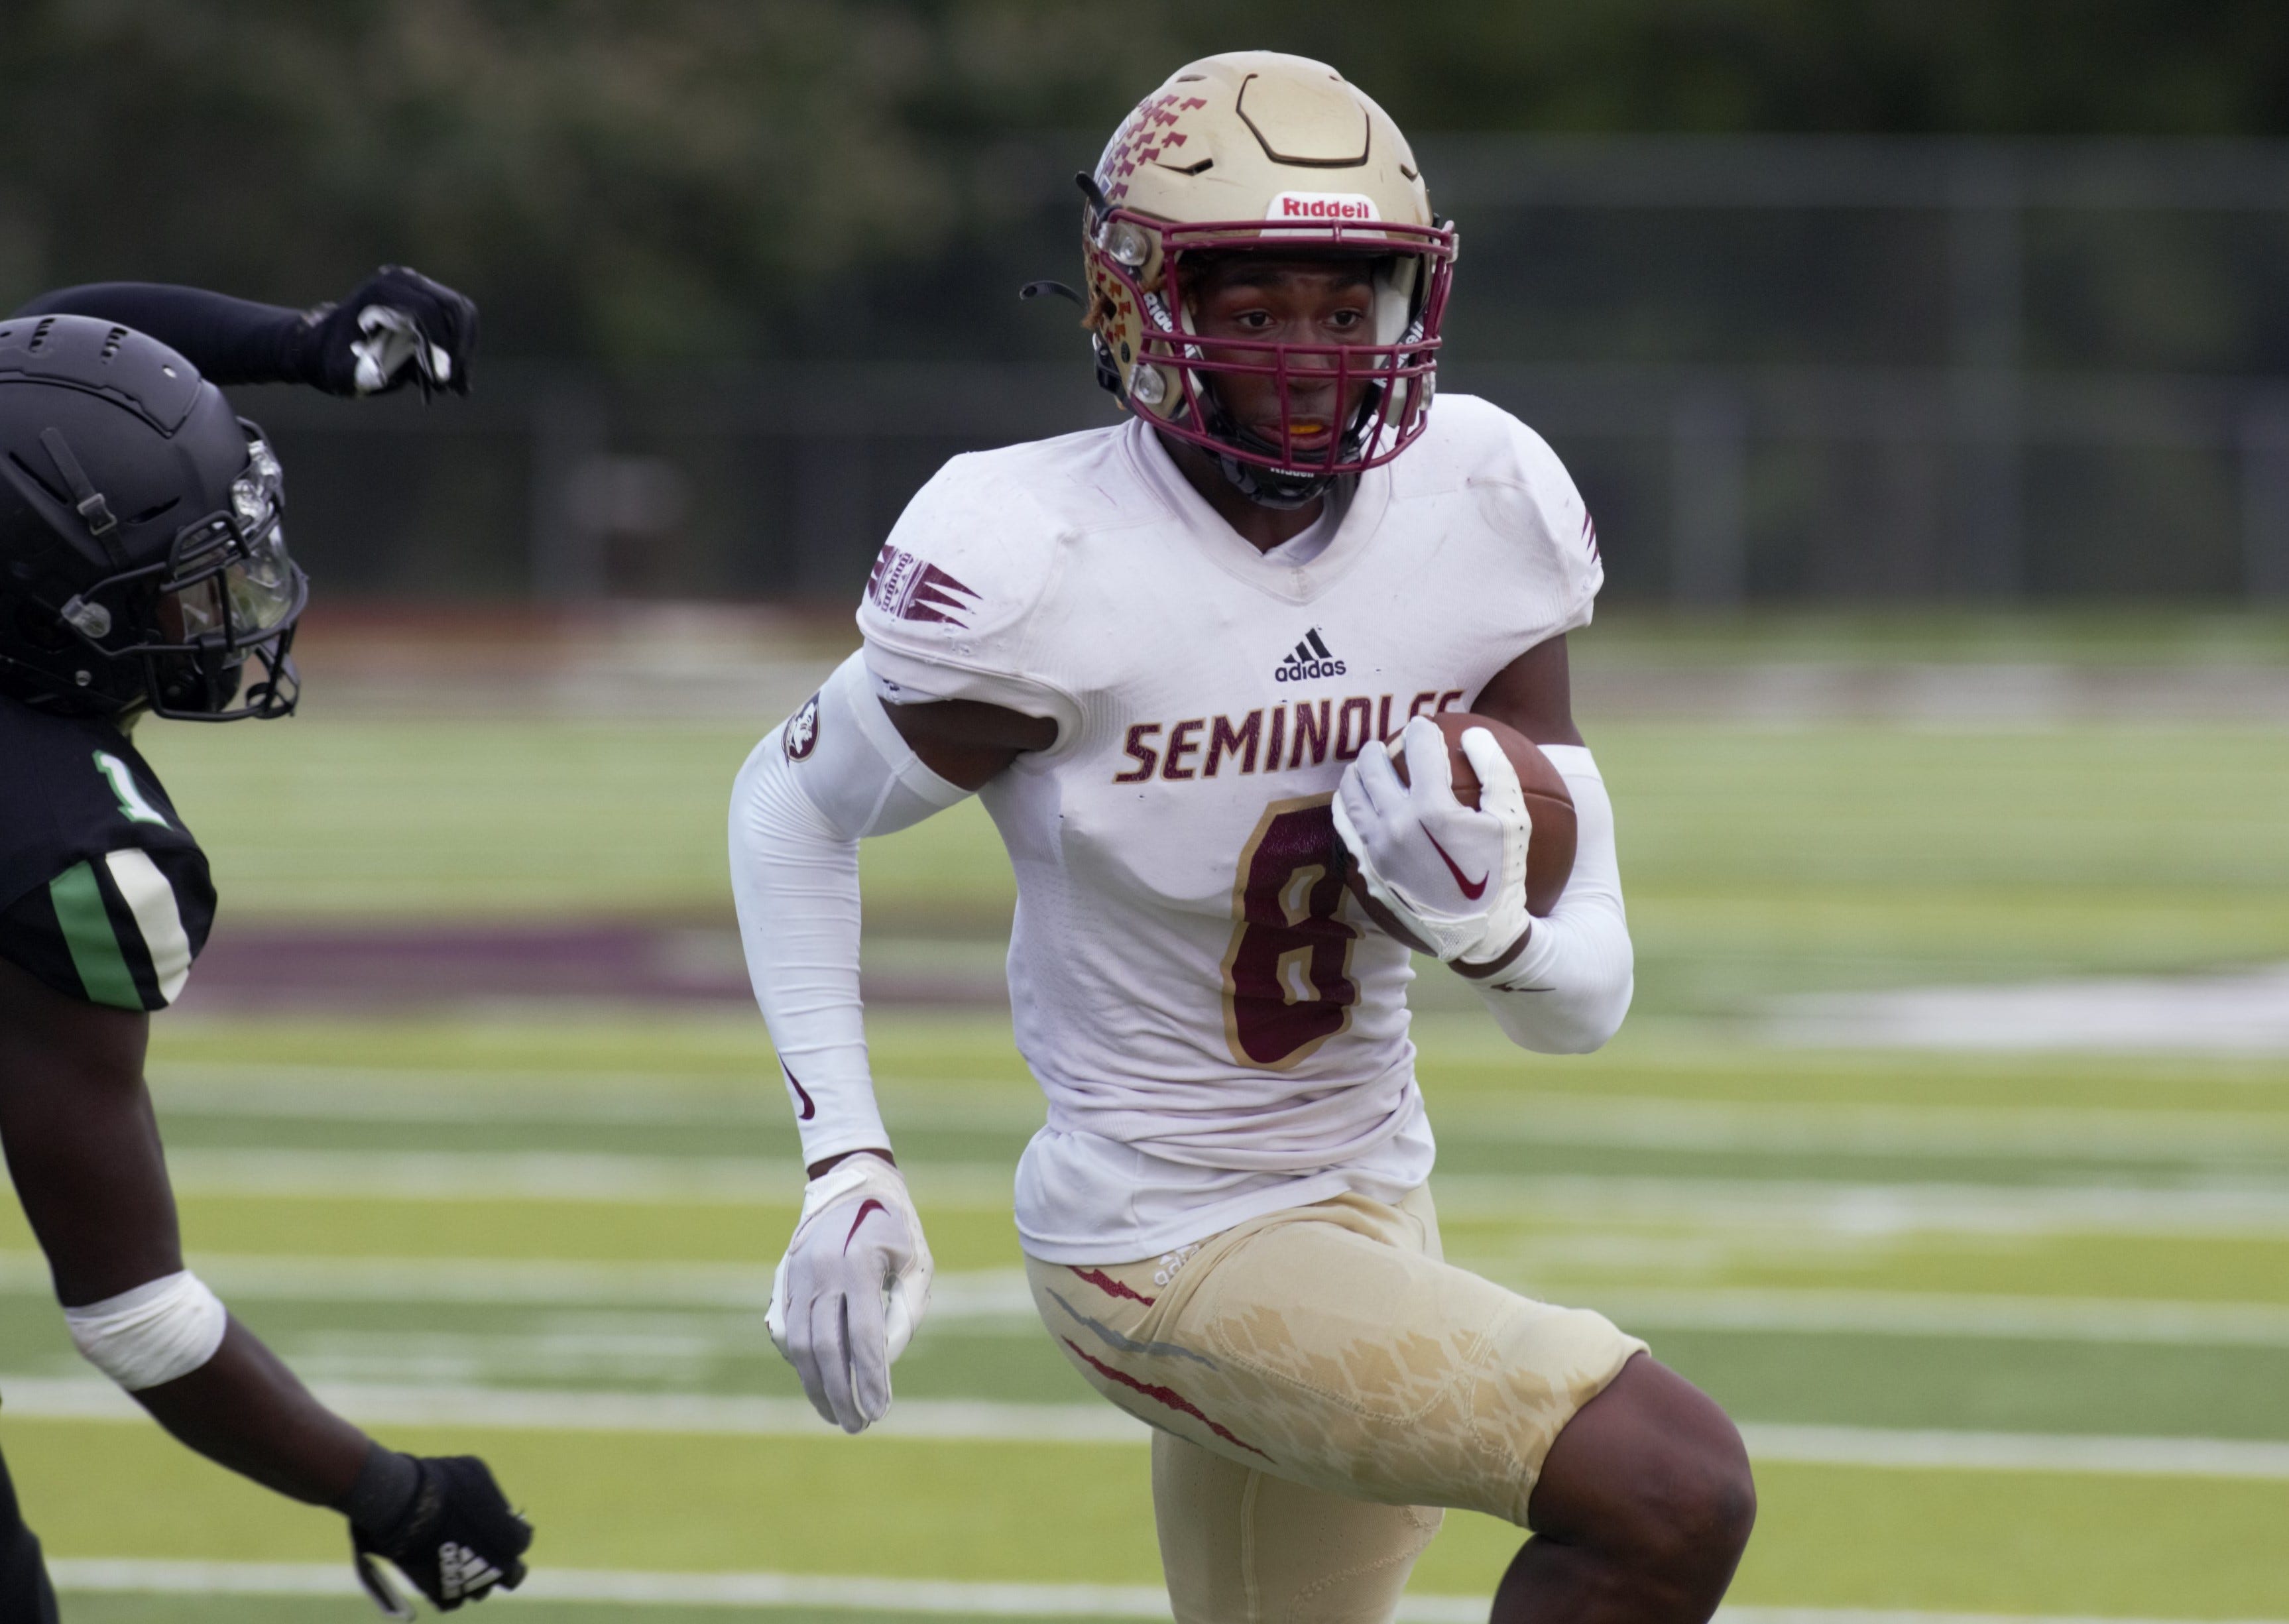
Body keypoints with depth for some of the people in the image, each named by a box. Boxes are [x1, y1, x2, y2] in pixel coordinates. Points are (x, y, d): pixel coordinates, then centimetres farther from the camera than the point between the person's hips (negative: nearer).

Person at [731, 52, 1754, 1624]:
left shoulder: (1479, 519, -5)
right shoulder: (1054, 570, -19)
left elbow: (1587, 1003, 0)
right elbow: (795, 810, -1)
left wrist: (1488, 928, -23)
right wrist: (847, 1171, -9)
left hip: (1372, 1199, 7)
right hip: (1172, 1244, -7)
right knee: (1678, 1489, -20)